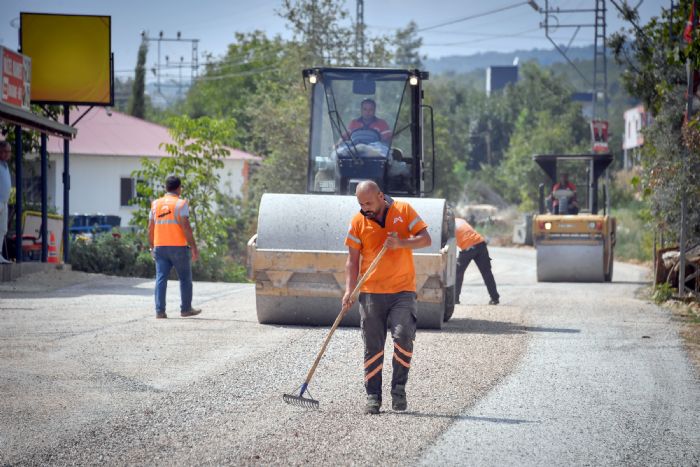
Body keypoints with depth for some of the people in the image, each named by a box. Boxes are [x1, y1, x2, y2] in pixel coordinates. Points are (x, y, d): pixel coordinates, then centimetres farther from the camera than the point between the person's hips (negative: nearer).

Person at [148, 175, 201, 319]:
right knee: (185, 279, 10)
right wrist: (194, 247, -8)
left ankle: (160, 311, -6)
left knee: (161, 279, 1)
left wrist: (152, 248, 19)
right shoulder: (180, 204, -6)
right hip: (178, 247, -4)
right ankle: (186, 309, 15)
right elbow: (186, 227, -12)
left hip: (160, 247, 4)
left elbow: (150, 229, 10)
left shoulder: (156, 204, 10)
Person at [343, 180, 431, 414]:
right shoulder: (358, 221, 3)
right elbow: (353, 259, 4)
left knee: (403, 336, -17)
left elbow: (425, 239, -1)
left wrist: (402, 243, -19)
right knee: (373, 346, 1)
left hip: (403, 290, -1)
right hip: (371, 292, 1)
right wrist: (349, 290, -8)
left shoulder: (403, 210, 1)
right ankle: (373, 397, 9)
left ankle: (399, 389, -3)